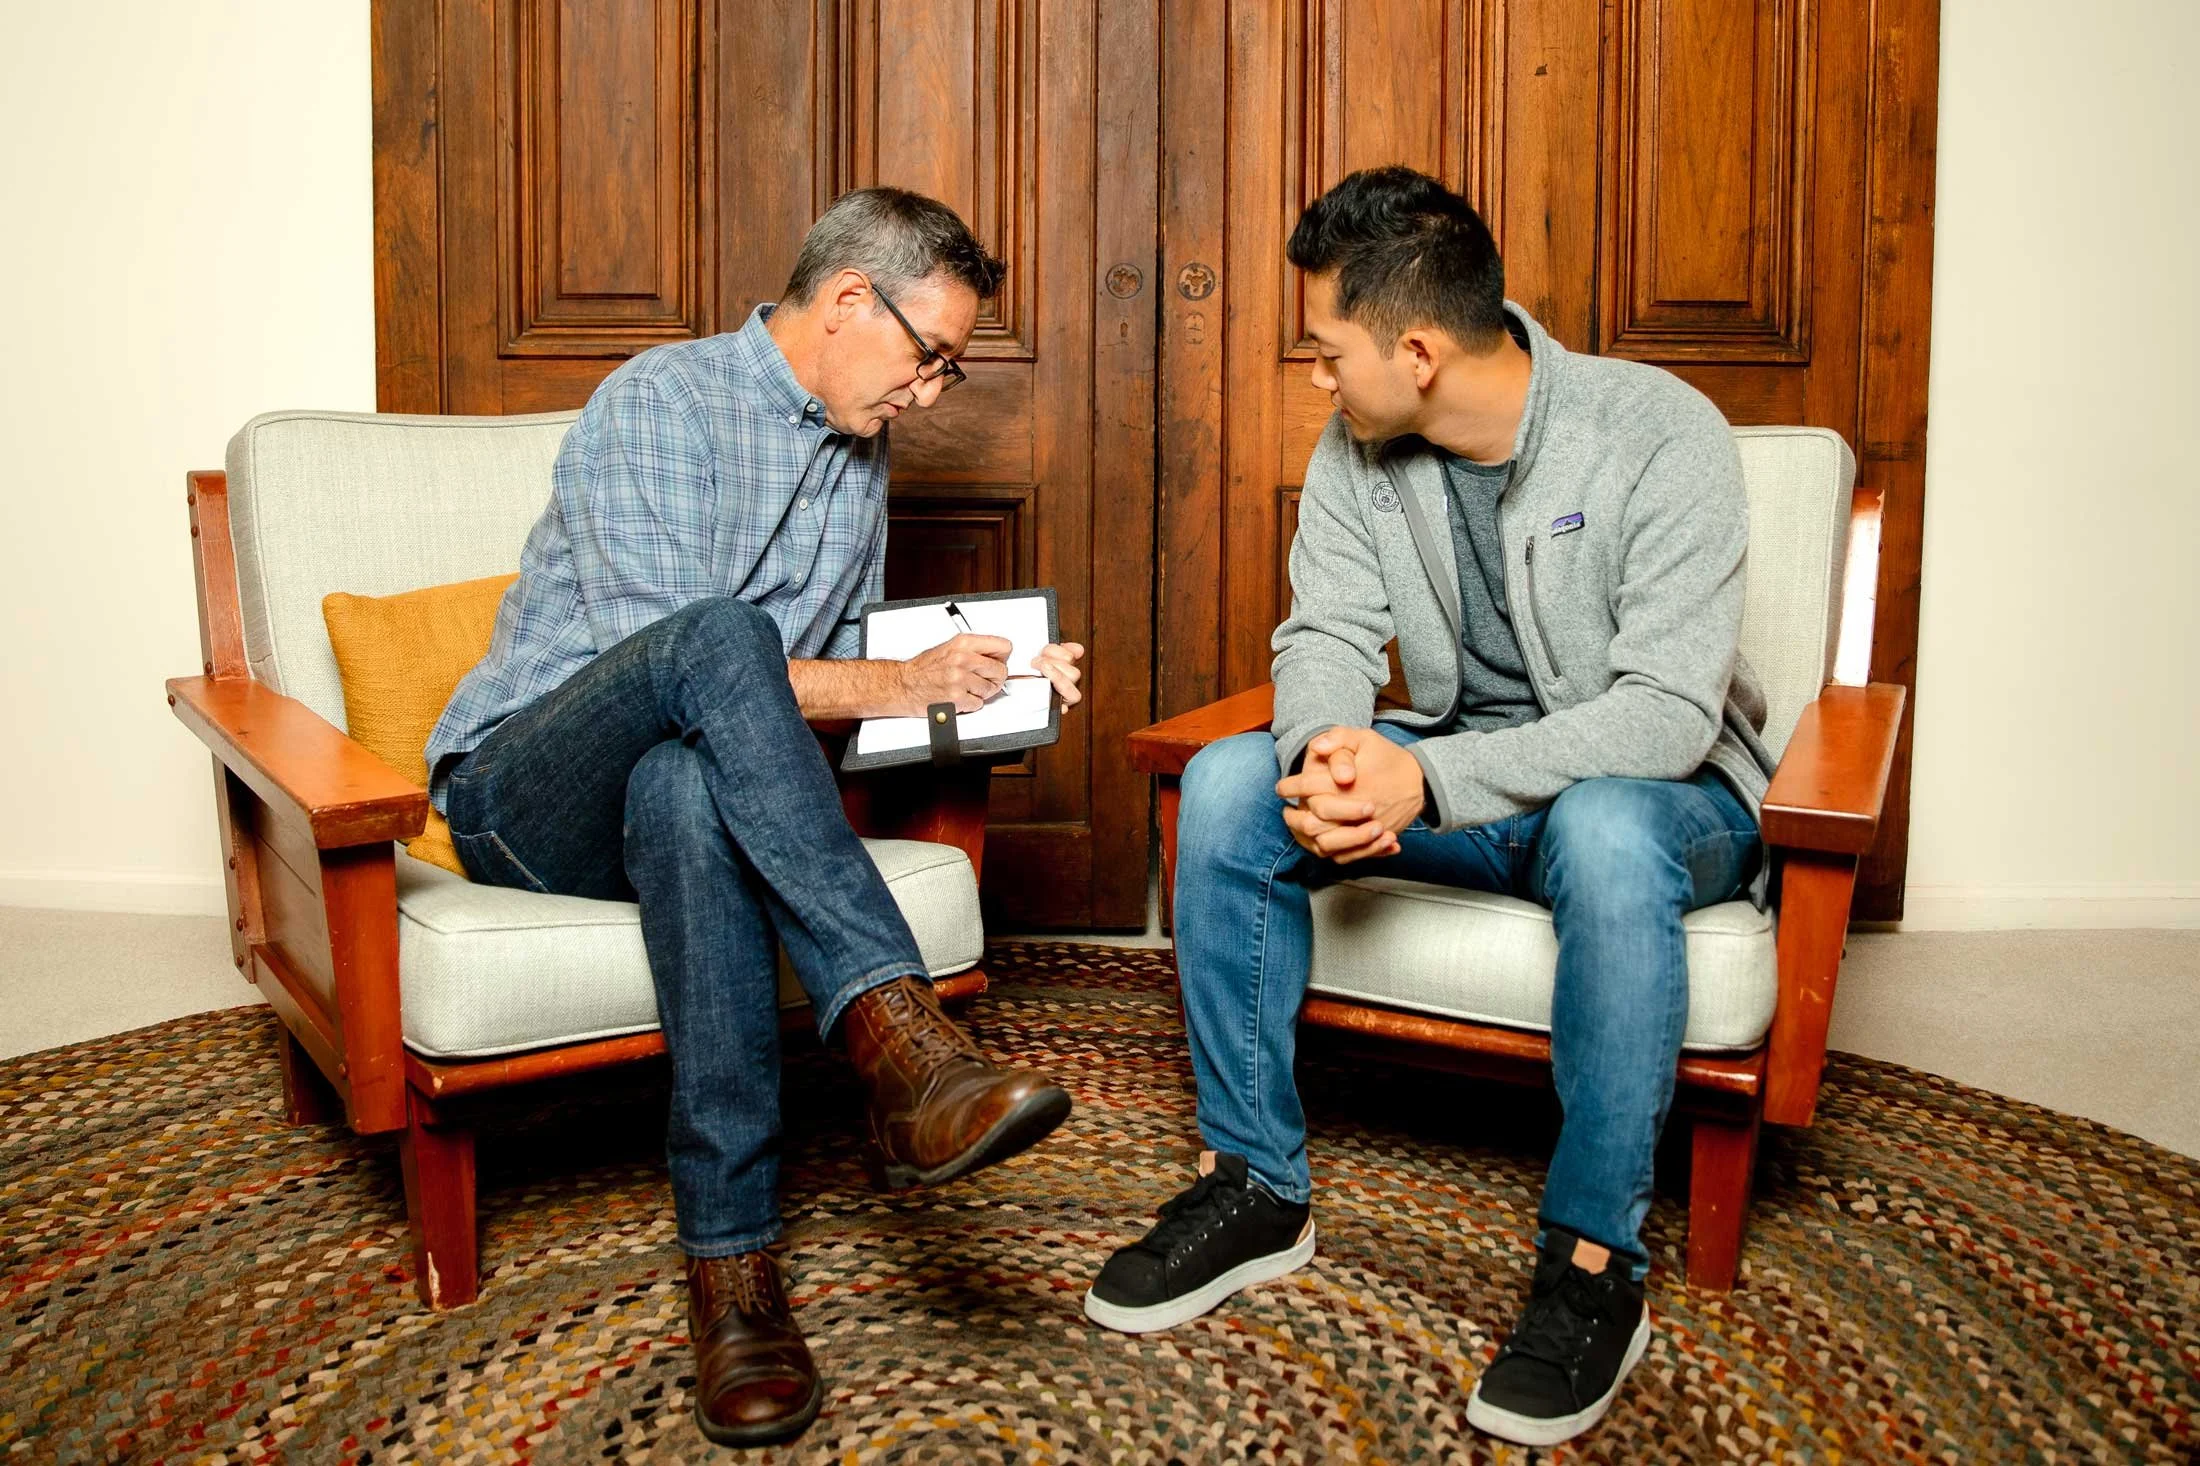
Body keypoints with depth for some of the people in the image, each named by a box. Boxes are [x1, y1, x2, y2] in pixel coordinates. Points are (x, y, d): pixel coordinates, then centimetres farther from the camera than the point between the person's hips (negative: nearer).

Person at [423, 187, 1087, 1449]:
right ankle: (898, 1037, -45)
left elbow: (839, 664, 21)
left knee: (685, 790, -37)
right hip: (521, 791, -4)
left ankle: (733, 1262, -40)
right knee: (716, 635, -37)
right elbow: (678, 651, -21)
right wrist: (895, 686, -22)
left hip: (681, 785, 5)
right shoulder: (655, 404, -9)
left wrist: (973, 677, 3)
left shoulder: (860, 454, 14)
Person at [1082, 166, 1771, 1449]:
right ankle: (1257, 1188, -8)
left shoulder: (1661, 435, -19)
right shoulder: (1359, 454, -2)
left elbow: (1669, 711, -26)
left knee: (1605, 831, -41)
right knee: (1229, 783, -18)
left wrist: (1429, 780, -37)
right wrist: (1329, 748, -31)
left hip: (1665, 789, -5)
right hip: (1461, 778, 5)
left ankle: (1597, 1264, -23)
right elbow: (1328, 635, -5)